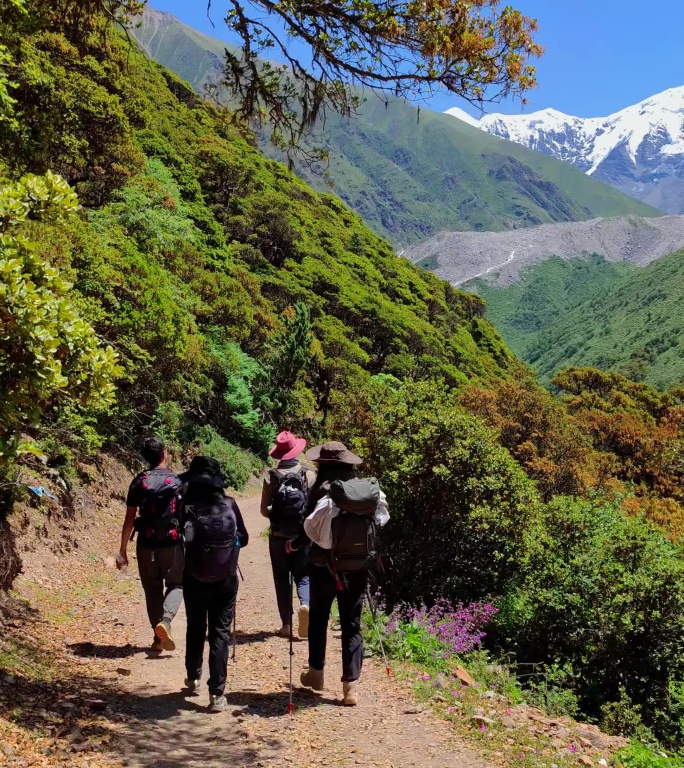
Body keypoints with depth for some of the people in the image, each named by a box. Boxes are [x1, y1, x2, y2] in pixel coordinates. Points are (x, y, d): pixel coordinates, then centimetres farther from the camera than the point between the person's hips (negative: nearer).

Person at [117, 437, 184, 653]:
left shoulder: (139, 482, 0)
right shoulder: (179, 481, -2)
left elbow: (129, 518, -1)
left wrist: (122, 551, 4)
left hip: (147, 545, 1)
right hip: (173, 544, -1)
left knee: (153, 590, 14)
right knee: (176, 585, 13)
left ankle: (158, 638, 17)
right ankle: (165, 620, -13)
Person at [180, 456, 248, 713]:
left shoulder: (185, 507, -12)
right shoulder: (229, 505, -7)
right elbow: (243, 538, 3)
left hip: (194, 579, 0)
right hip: (225, 580, 0)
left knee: (195, 629, 21)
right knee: (220, 633, 5)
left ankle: (193, 678, 40)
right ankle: (217, 694, 0)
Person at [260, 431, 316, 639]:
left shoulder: (271, 477, -7)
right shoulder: (309, 475, -8)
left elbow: (264, 510, -5)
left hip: (278, 536, 1)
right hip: (303, 535, 0)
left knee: (282, 579, 12)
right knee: (303, 575, 11)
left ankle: (286, 623, 11)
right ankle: (305, 603, -17)